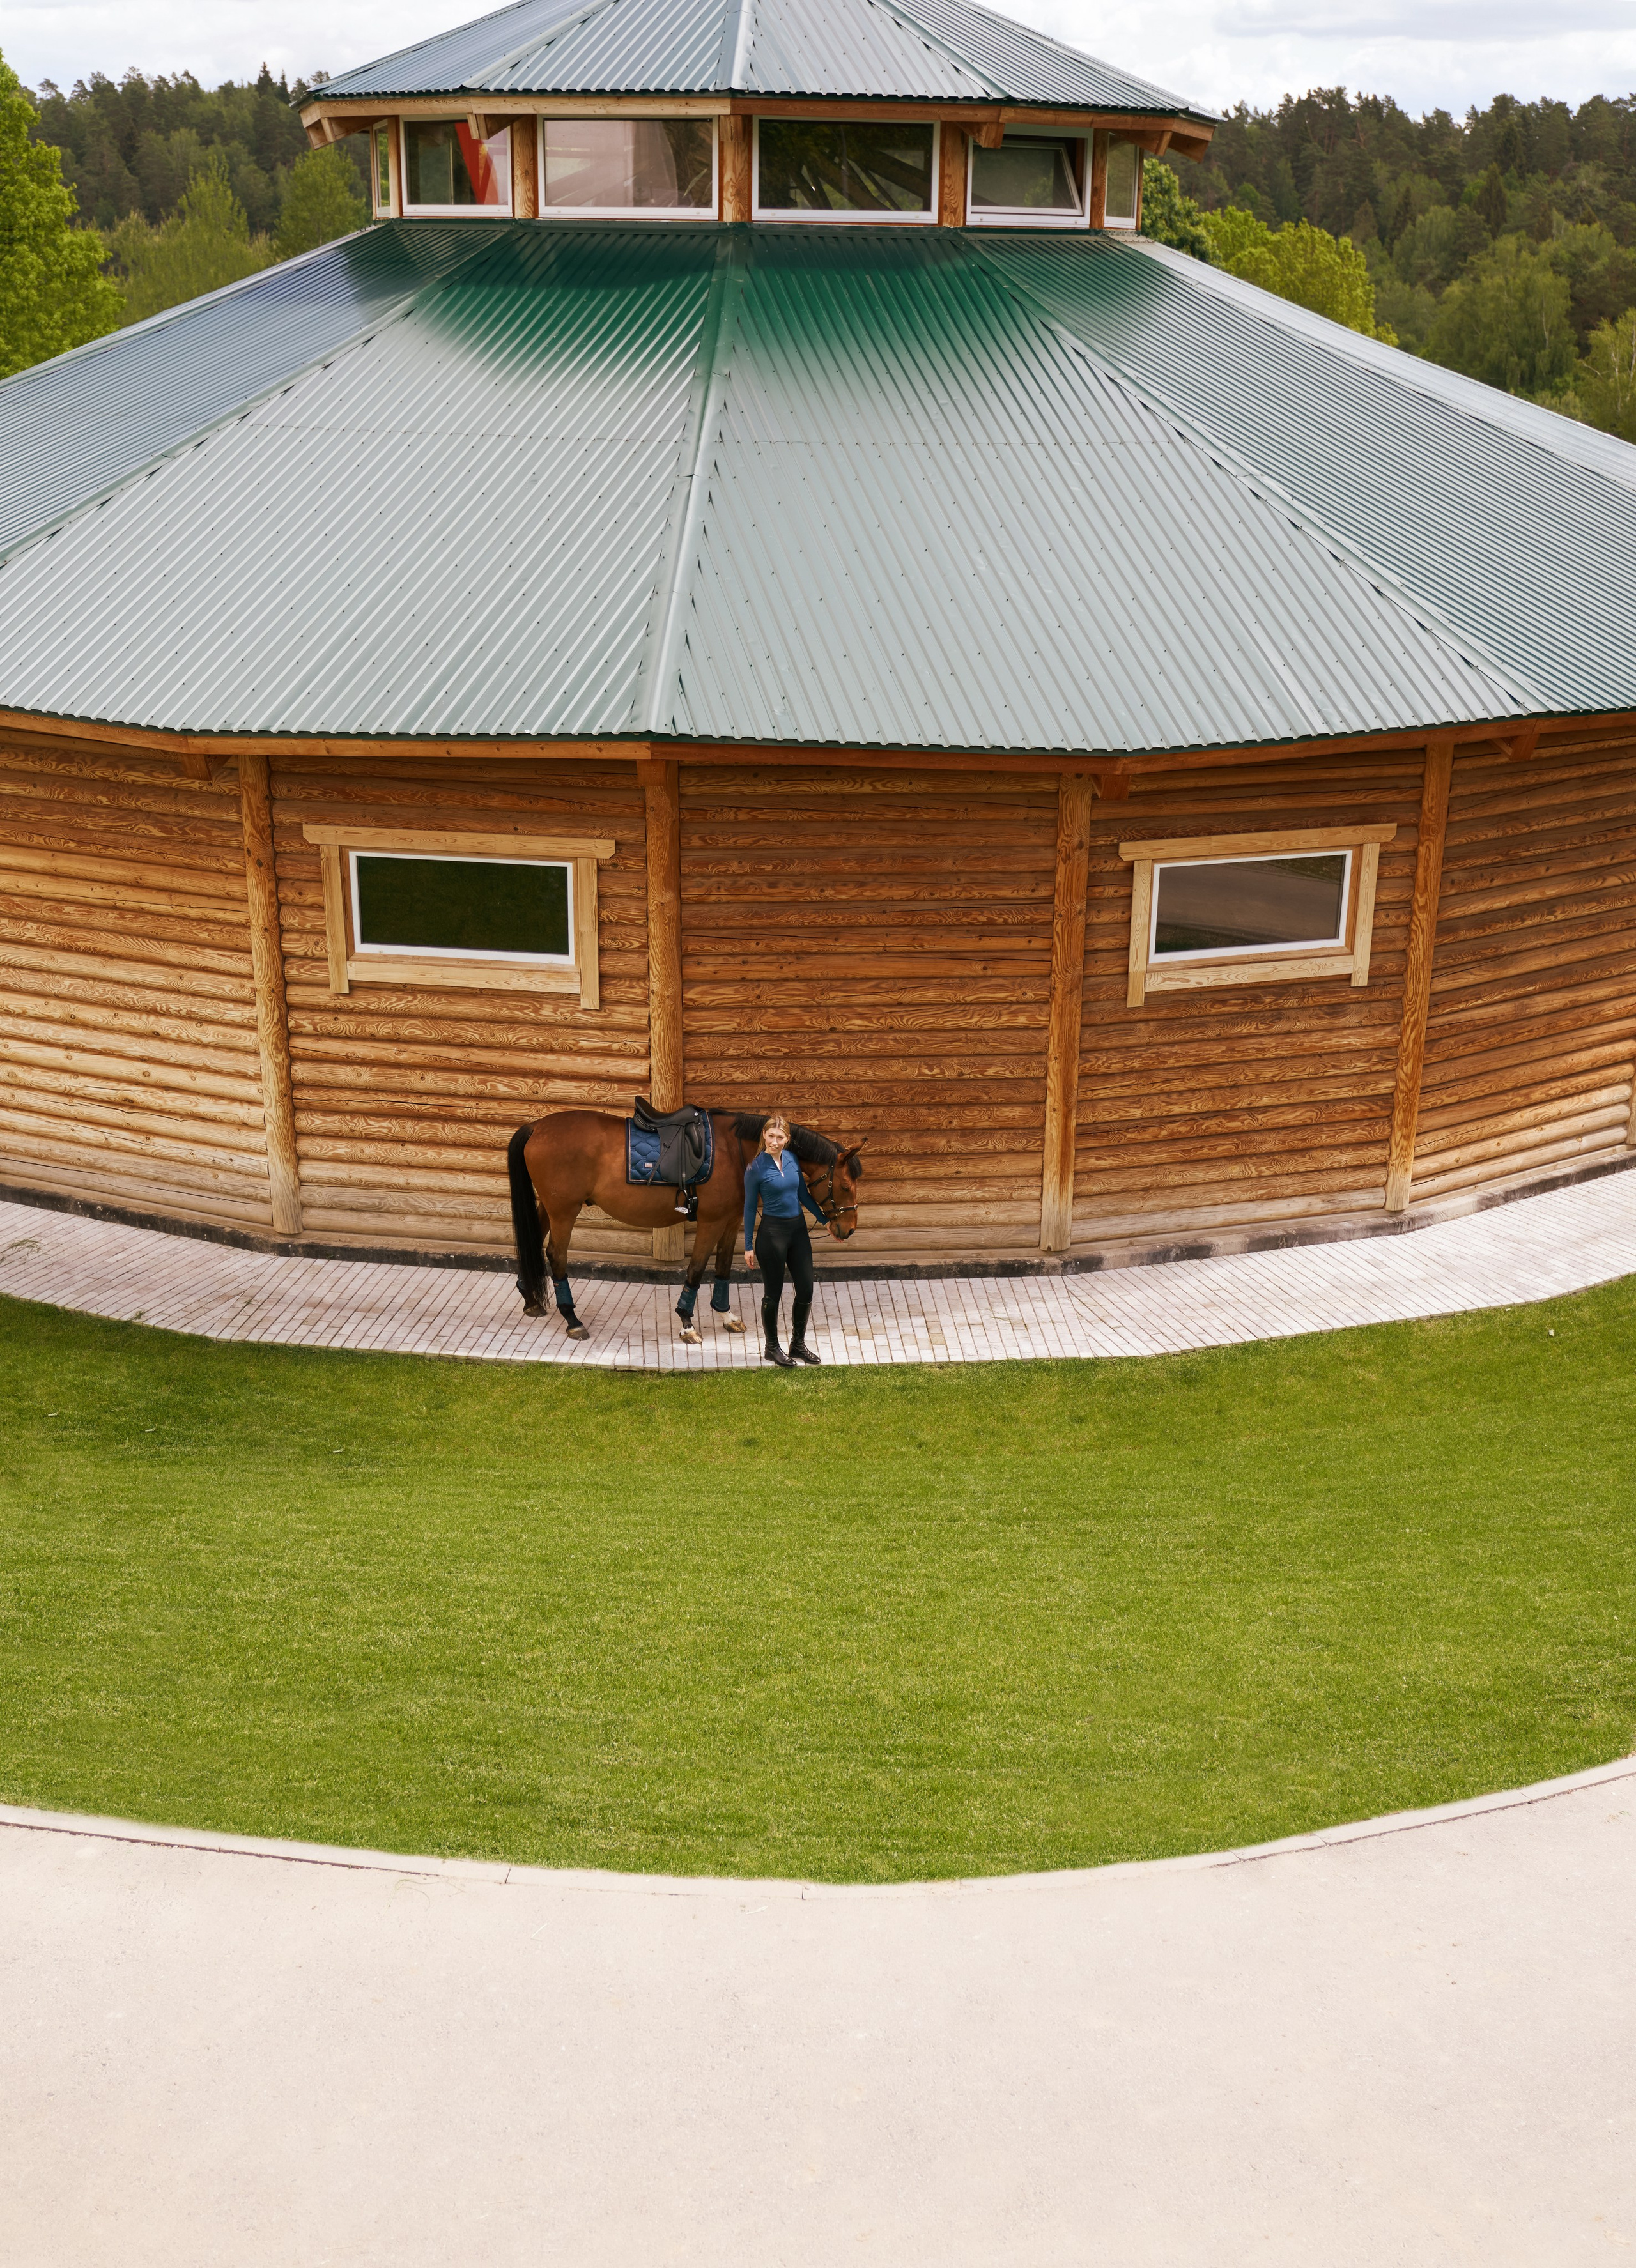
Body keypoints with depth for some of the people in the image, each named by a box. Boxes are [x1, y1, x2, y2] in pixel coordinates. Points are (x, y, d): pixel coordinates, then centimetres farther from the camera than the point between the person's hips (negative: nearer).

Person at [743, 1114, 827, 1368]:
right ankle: (772, 1348, 21)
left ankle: (798, 1344, 25)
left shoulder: (793, 1158, 3)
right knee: (773, 1293, 5)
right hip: (772, 1232, -6)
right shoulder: (756, 1168, -11)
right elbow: (750, 1207, -6)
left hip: (798, 1230, 6)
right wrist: (749, 1246, -5)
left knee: (806, 1291, 8)